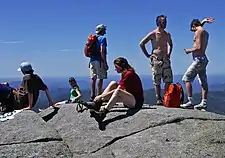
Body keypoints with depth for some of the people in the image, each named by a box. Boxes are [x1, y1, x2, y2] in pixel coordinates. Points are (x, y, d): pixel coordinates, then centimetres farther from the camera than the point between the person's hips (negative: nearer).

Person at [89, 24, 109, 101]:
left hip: (92, 60, 7)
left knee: (93, 78, 7)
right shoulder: (103, 38, -5)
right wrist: (105, 63, -16)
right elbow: (102, 51, -16)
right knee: (100, 78, -5)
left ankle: (92, 96, 7)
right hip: (99, 60, -7)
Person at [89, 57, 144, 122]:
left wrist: (101, 96, -21)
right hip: (129, 100, 10)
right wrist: (101, 97, 0)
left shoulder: (129, 74, -16)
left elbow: (117, 90, -23)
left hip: (136, 101, -10)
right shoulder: (124, 74, 13)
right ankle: (97, 103, -9)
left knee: (118, 92, -35)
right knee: (113, 83, -2)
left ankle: (103, 112, -44)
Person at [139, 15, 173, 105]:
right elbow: (141, 44, -4)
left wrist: (169, 54, 17)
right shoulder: (153, 34, -4)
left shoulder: (167, 35, 11)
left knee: (169, 80, -2)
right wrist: (147, 55, -4)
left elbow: (170, 44, 30)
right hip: (156, 60, -4)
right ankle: (159, 99, 7)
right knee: (157, 81, 0)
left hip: (165, 59, 4)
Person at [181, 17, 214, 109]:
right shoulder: (205, 33, 18)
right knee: (203, 82, 7)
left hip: (198, 59, -10)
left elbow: (198, 47, -20)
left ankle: (190, 101, -12)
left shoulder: (198, 32, -10)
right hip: (203, 59, 10)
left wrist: (189, 51, -7)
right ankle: (204, 103, 8)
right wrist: (204, 21, 33)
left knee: (186, 79, -7)